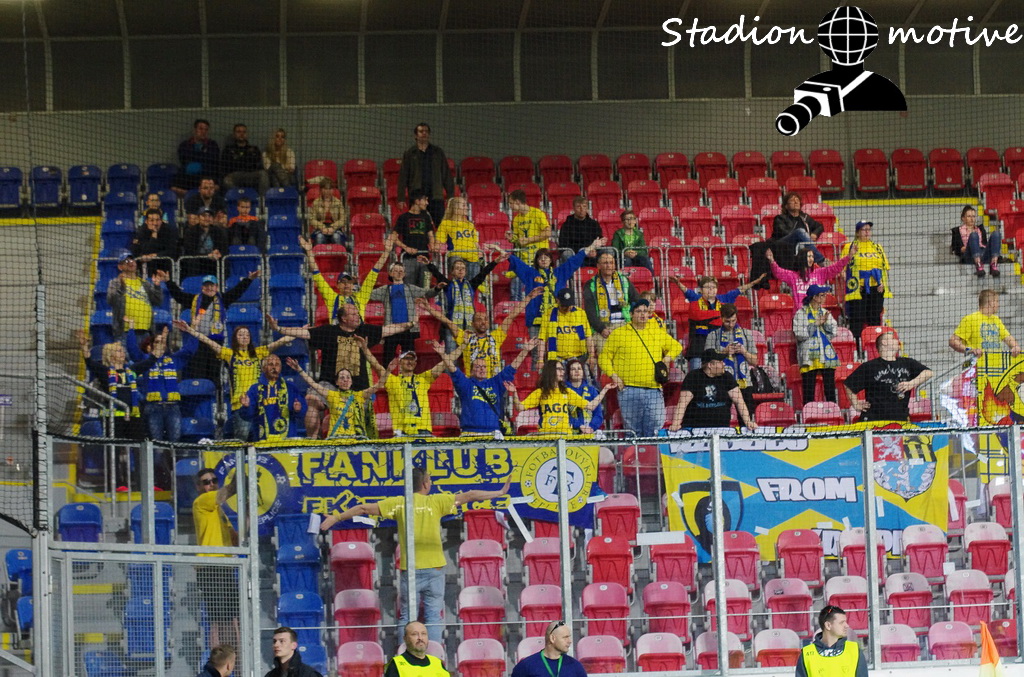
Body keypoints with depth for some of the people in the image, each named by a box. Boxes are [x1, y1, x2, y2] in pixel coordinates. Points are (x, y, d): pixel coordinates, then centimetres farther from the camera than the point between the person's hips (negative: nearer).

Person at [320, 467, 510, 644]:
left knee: (407, 616, 7)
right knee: (433, 614, 4)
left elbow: (365, 508, 2)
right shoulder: (436, 501, -1)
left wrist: (336, 517, 9)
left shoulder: (398, 503, 1)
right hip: (434, 569, -1)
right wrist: (499, 493, 8)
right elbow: (468, 496, 2)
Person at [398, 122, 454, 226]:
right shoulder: (409, 154, 9)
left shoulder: (438, 152, 12)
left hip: (436, 197, 1)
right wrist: (401, 199, -1)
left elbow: (447, 175, 12)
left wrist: (451, 195, 4)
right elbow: (403, 178, 7)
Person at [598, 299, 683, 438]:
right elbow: (604, 357, 8)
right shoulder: (619, 334, 5)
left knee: (656, 424, -3)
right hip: (629, 390, -3)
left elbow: (676, 346, 28)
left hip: (654, 390, 3)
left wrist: (667, 358, 9)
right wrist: (613, 375, -4)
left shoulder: (658, 332, 15)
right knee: (633, 429, 0)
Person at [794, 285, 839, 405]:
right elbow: (800, 334, -10)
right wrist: (816, 324, -11)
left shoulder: (825, 313, 14)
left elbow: (833, 333, 9)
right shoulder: (801, 314, 1)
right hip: (809, 357, -4)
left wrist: (826, 323, -7)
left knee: (830, 390, 0)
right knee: (809, 391, -5)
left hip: (826, 355, 4)